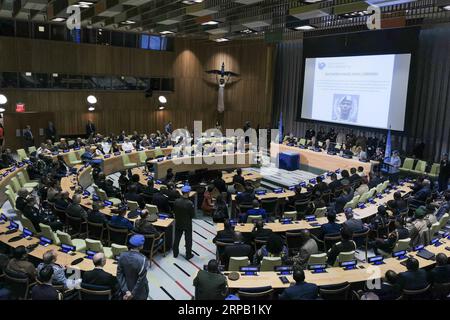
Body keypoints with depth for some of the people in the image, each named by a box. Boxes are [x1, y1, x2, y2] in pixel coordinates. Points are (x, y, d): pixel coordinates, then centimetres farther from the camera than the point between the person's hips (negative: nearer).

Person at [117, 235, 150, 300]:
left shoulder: (122, 255, -13)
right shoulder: (143, 260, -28)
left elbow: (119, 275, -10)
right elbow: (141, 280, -24)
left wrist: (126, 291, -12)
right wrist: (133, 294, -12)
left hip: (126, 289, 4)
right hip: (139, 292, -4)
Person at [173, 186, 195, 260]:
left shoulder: (176, 201, -13)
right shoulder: (190, 203, -26)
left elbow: (174, 212, -1)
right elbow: (193, 215, -17)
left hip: (178, 223, 4)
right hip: (187, 224, -4)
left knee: (177, 238, 19)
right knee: (188, 239, 12)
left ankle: (175, 253, 32)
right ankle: (188, 255, 22)